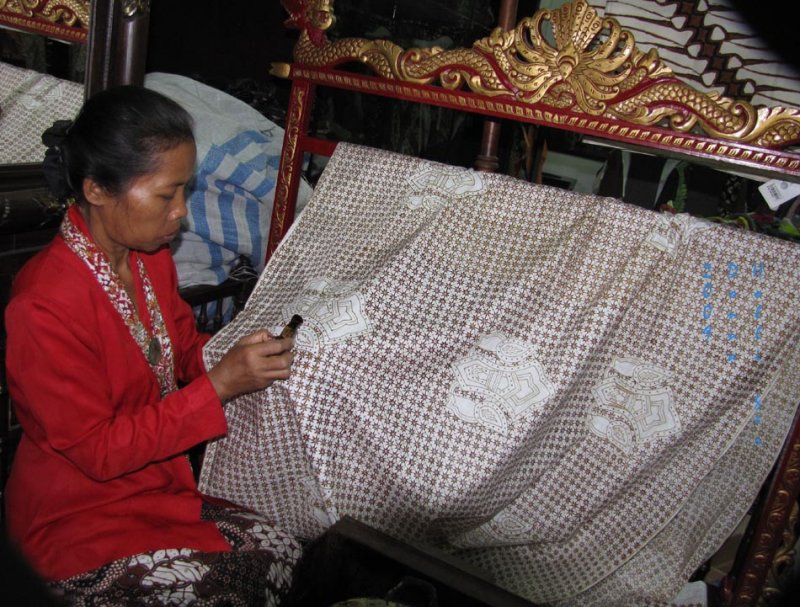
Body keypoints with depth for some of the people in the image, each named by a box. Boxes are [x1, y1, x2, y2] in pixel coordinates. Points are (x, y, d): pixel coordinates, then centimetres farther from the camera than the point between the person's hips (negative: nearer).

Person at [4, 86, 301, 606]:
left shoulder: (152, 259, -2)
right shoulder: (43, 307, -27)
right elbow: (98, 451, -23)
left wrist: (242, 353, -9)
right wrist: (219, 386, -28)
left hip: (159, 491, 7)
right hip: (78, 523, -7)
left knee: (282, 552, -7)